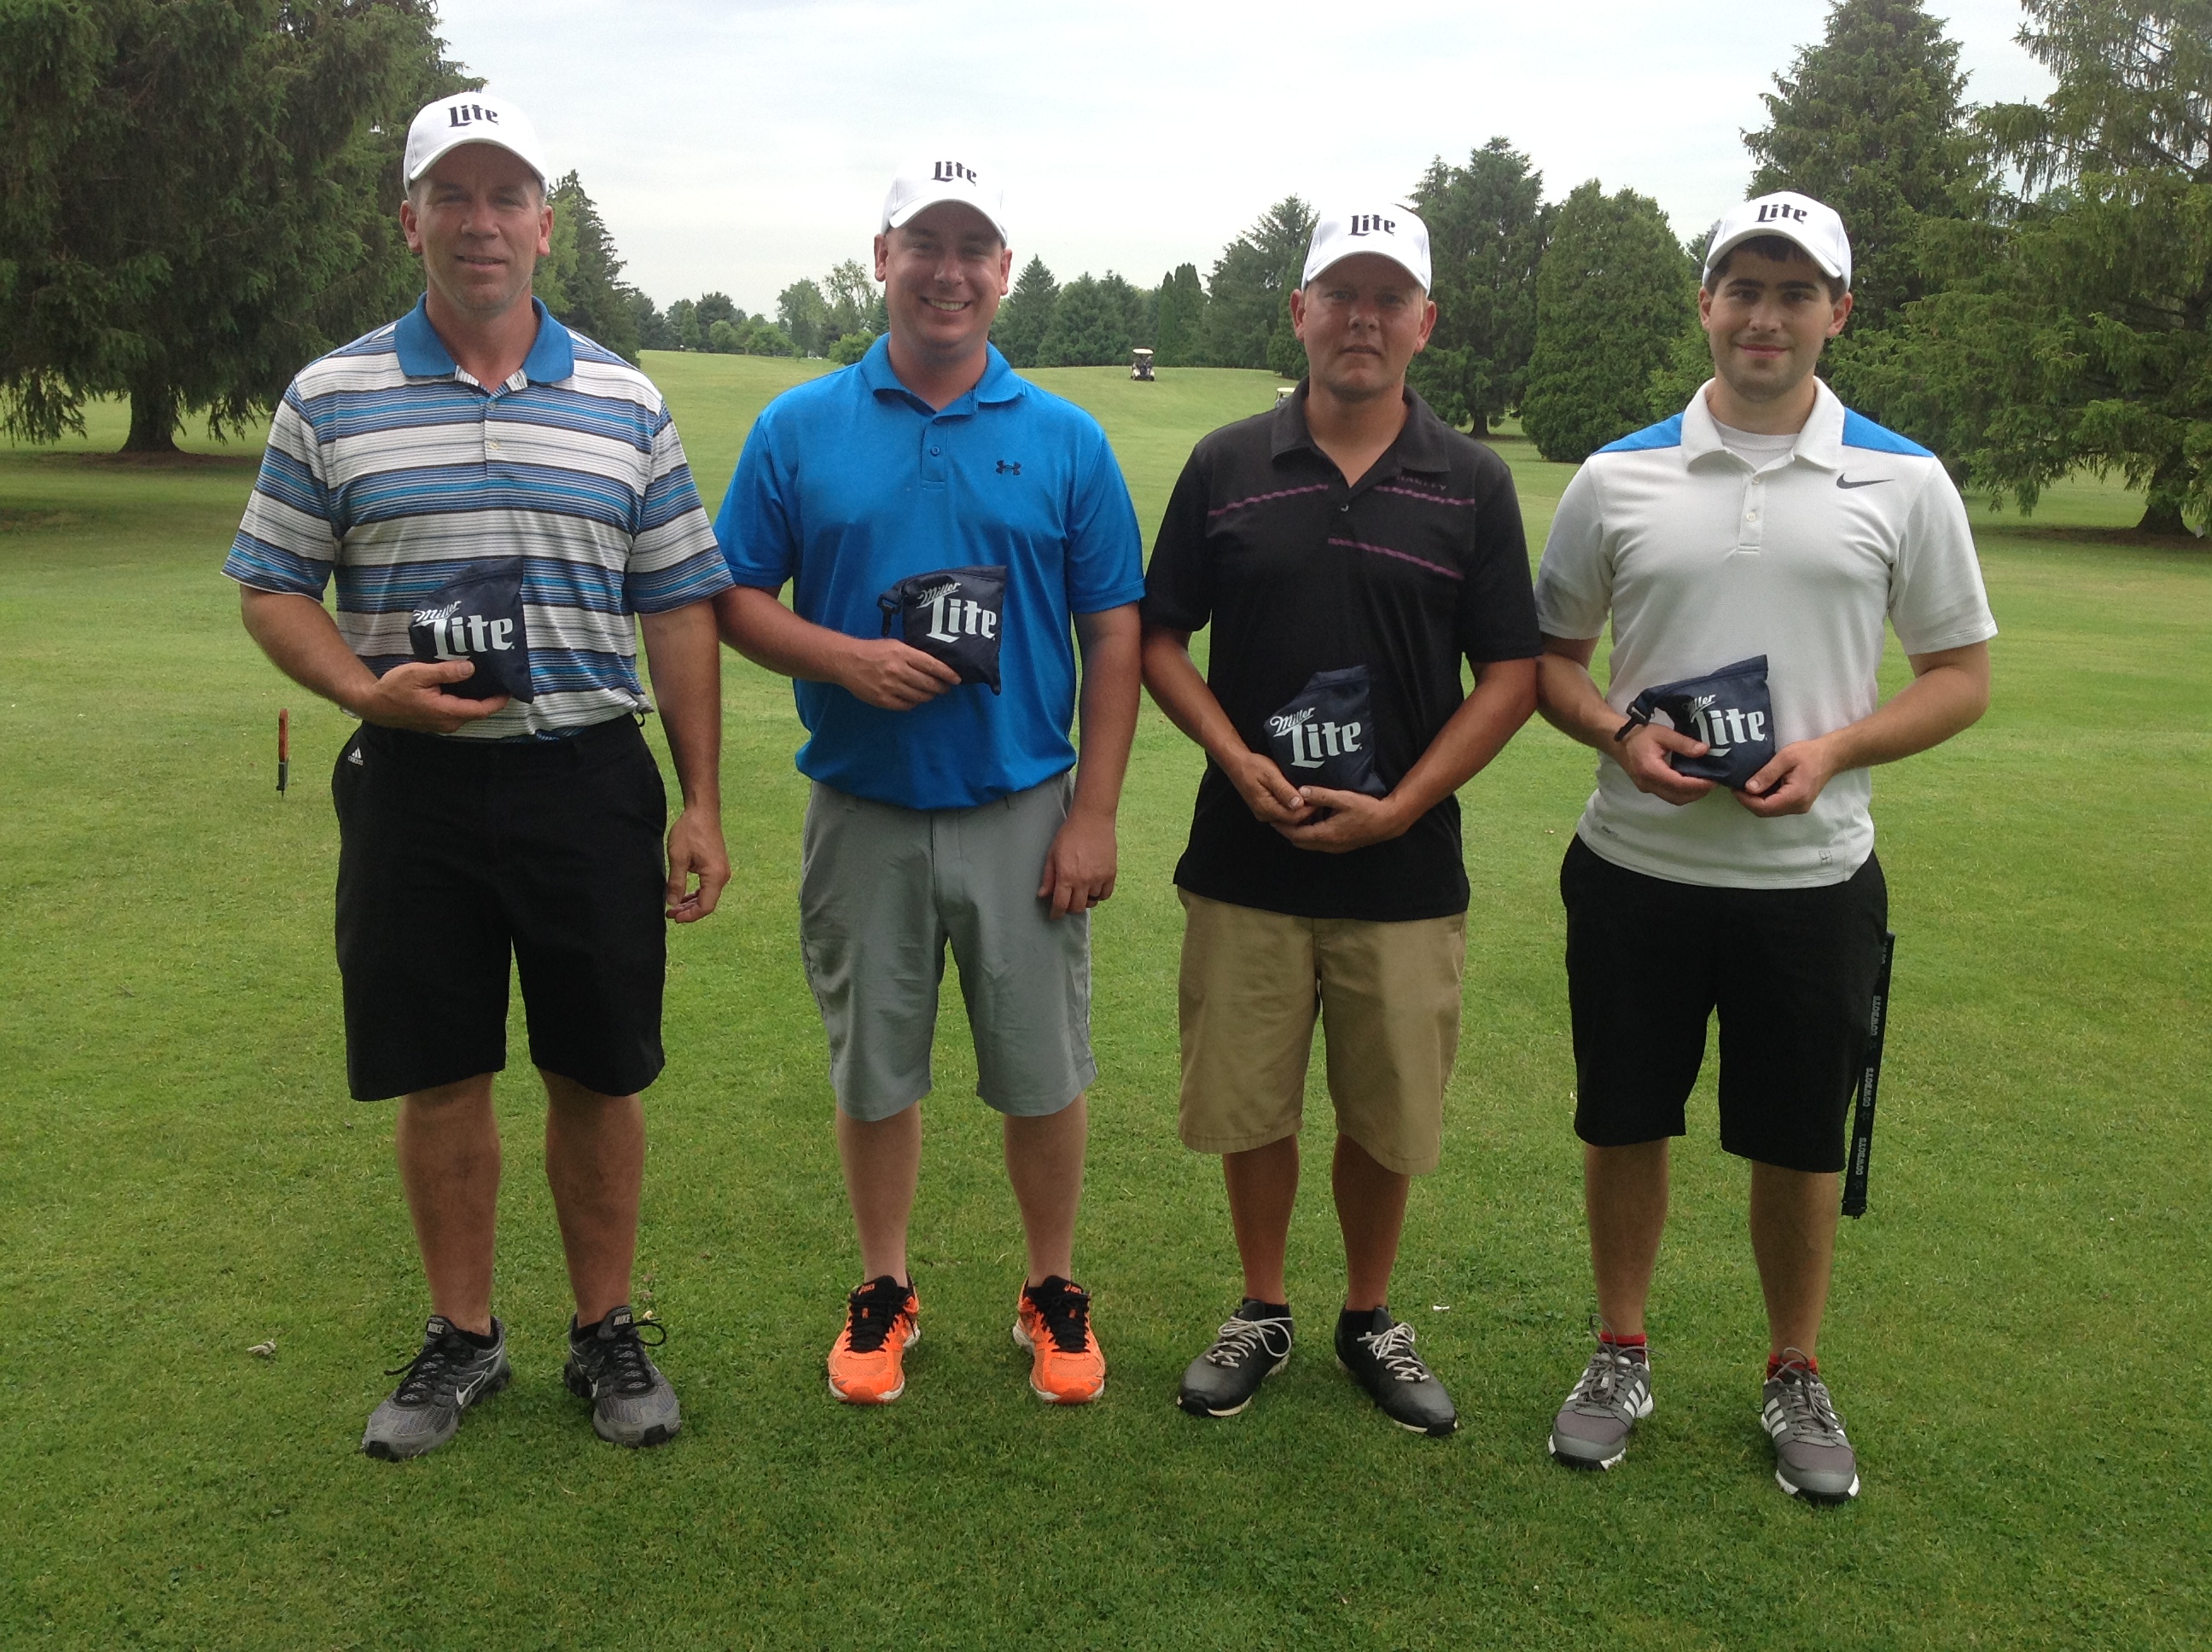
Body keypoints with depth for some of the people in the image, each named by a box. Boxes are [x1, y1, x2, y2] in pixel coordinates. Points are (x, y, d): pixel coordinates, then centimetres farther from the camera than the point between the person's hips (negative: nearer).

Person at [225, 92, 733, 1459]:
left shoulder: (626, 403, 4)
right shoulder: (331, 399, 3)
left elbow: (679, 610, 4)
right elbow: (274, 586, 6)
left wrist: (702, 805, -1)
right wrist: (365, 689, -15)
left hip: (590, 780, 0)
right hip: (414, 784, 0)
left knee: (600, 1077, 7)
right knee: (441, 1078, 9)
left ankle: (608, 1332, 25)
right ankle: (463, 1337, 27)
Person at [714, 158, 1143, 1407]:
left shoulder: (1067, 440, 1)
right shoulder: (800, 429, 1)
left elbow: (1115, 634, 1)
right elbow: (734, 599, 3)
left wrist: (1096, 811, -5)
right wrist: (840, 656, -16)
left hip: (1025, 813, 0)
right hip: (863, 815, 1)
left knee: (1044, 1072, 9)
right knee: (876, 1072, 14)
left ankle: (1055, 1293, 29)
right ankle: (886, 1291, 32)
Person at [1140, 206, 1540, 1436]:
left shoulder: (1473, 483, 1)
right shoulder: (1228, 467, 2)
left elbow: (1513, 673, -1)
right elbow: (1159, 638, 5)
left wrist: (1399, 806, -11)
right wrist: (1238, 759, -11)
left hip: (1405, 869, 0)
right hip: (1247, 860, 1)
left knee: (1389, 1116, 9)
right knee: (1248, 1104, 10)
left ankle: (1371, 1320, 31)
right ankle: (1263, 1314, 30)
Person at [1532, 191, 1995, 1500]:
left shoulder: (1905, 483, 0)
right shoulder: (1619, 476, 2)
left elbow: (1962, 675, 3)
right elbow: (1548, 652, 8)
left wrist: (1833, 751, -14)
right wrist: (1620, 734, -13)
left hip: (1813, 872, -1)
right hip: (1636, 867, 1)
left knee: (1800, 1145, 10)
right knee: (1625, 1125, 11)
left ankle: (1798, 1380, 31)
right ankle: (1623, 1357, 31)